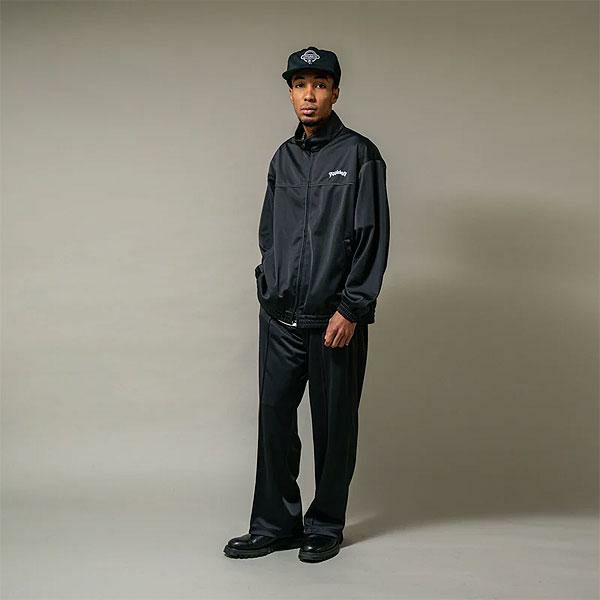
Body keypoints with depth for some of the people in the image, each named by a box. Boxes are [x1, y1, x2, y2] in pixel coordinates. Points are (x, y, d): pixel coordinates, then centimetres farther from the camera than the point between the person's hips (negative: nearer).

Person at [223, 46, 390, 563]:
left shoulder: (359, 154, -3)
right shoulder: (283, 158, 13)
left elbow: (372, 238, -8)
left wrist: (351, 308, -13)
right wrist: (270, 286, 11)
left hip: (335, 320, -4)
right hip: (280, 318, 5)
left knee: (334, 425, 5)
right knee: (275, 418, 5)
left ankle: (325, 527, 19)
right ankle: (275, 525, 17)